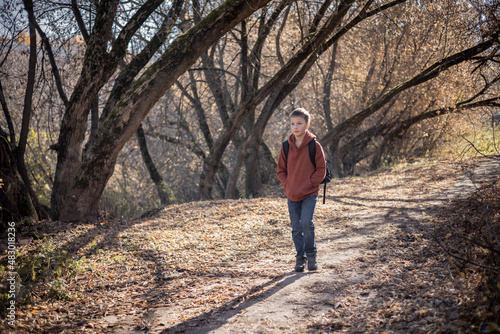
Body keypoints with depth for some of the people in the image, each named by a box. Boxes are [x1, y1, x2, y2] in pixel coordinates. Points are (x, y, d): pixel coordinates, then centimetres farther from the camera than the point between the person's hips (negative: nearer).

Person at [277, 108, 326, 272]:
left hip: (309, 193, -4)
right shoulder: (286, 146, 3)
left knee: (306, 223, -17)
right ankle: (300, 257, 20)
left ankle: (311, 254, 4)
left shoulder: (314, 146, -7)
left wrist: (309, 184, -12)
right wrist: (287, 184, -3)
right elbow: (281, 169, 11)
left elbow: (321, 169, -4)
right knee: (296, 227, 7)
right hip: (292, 195, 4)